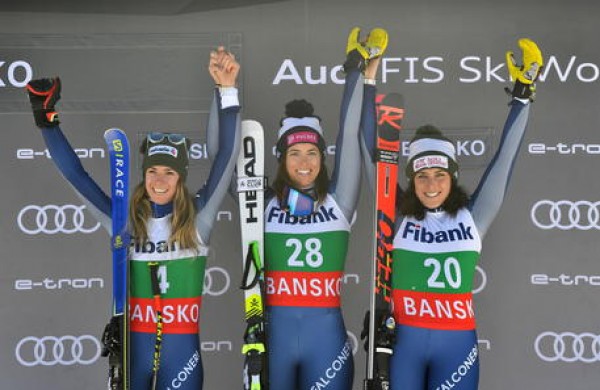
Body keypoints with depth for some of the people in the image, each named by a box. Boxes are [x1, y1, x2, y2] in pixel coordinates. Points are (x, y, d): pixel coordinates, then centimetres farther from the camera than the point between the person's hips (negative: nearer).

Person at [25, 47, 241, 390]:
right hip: (133, 348, 1)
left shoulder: (198, 219, -2)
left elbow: (226, 156, -10)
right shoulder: (125, 222, 2)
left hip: (182, 349, -1)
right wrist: (47, 117, -4)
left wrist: (227, 91, -19)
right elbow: (76, 174, 1)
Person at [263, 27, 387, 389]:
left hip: (326, 337, 0)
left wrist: (365, 77, -3)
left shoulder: (338, 202, 5)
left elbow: (352, 138, 0)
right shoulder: (265, 204, 5)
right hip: (275, 336, 0)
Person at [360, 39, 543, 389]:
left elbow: (505, 159, 2)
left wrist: (523, 95, -1)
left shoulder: (471, 217, 3)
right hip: (403, 341, 0)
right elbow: (372, 155, 0)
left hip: (456, 343, 0)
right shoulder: (399, 216, 2)